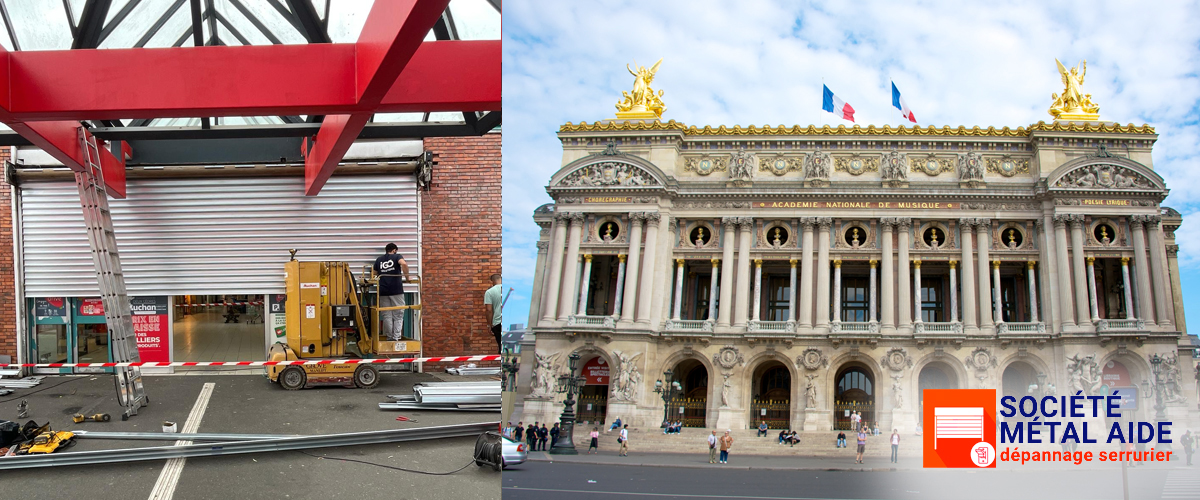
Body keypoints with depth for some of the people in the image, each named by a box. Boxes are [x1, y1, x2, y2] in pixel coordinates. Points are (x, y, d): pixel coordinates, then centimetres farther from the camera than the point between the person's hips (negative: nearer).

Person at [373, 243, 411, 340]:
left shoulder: (379, 260, 17)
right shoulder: (397, 256, 4)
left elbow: (374, 274, 20)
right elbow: (404, 264, -17)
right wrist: (407, 277, -6)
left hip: (383, 291, 3)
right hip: (396, 290, -3)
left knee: (386, 316, 7)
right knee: (398, 315, 1)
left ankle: (390, 337, 6)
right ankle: (396, 337, -6)